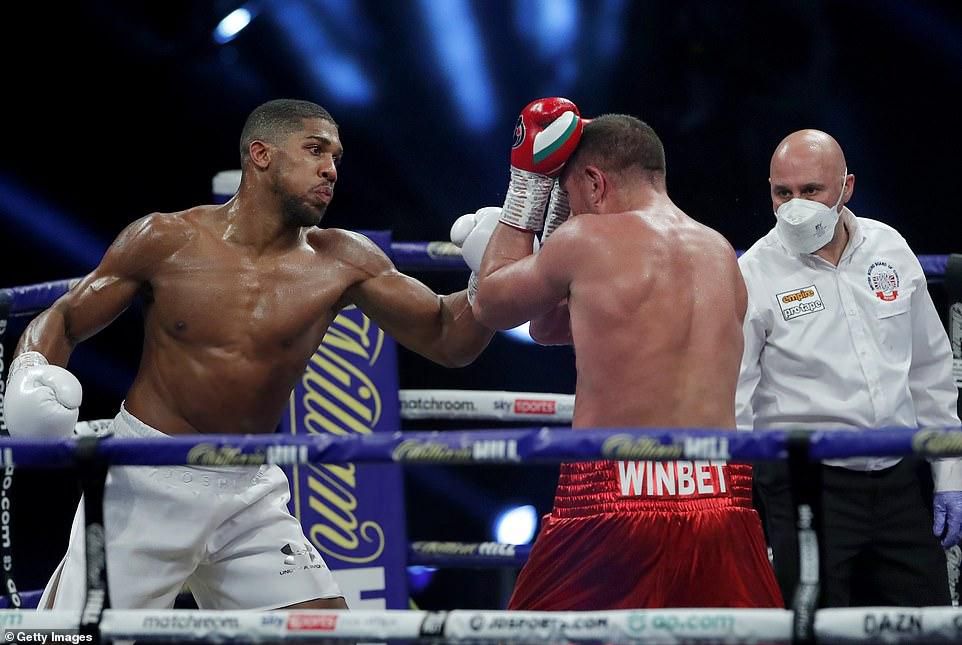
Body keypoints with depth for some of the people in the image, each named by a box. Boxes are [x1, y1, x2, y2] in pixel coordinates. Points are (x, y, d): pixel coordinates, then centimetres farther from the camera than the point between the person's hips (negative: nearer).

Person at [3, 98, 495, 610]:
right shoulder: (166, 241, -6)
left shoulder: (340, 264, -2)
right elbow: (62, 320, 3)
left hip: (248, 493, 3)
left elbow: (449, 339, 0)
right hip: (145, 479, -3)